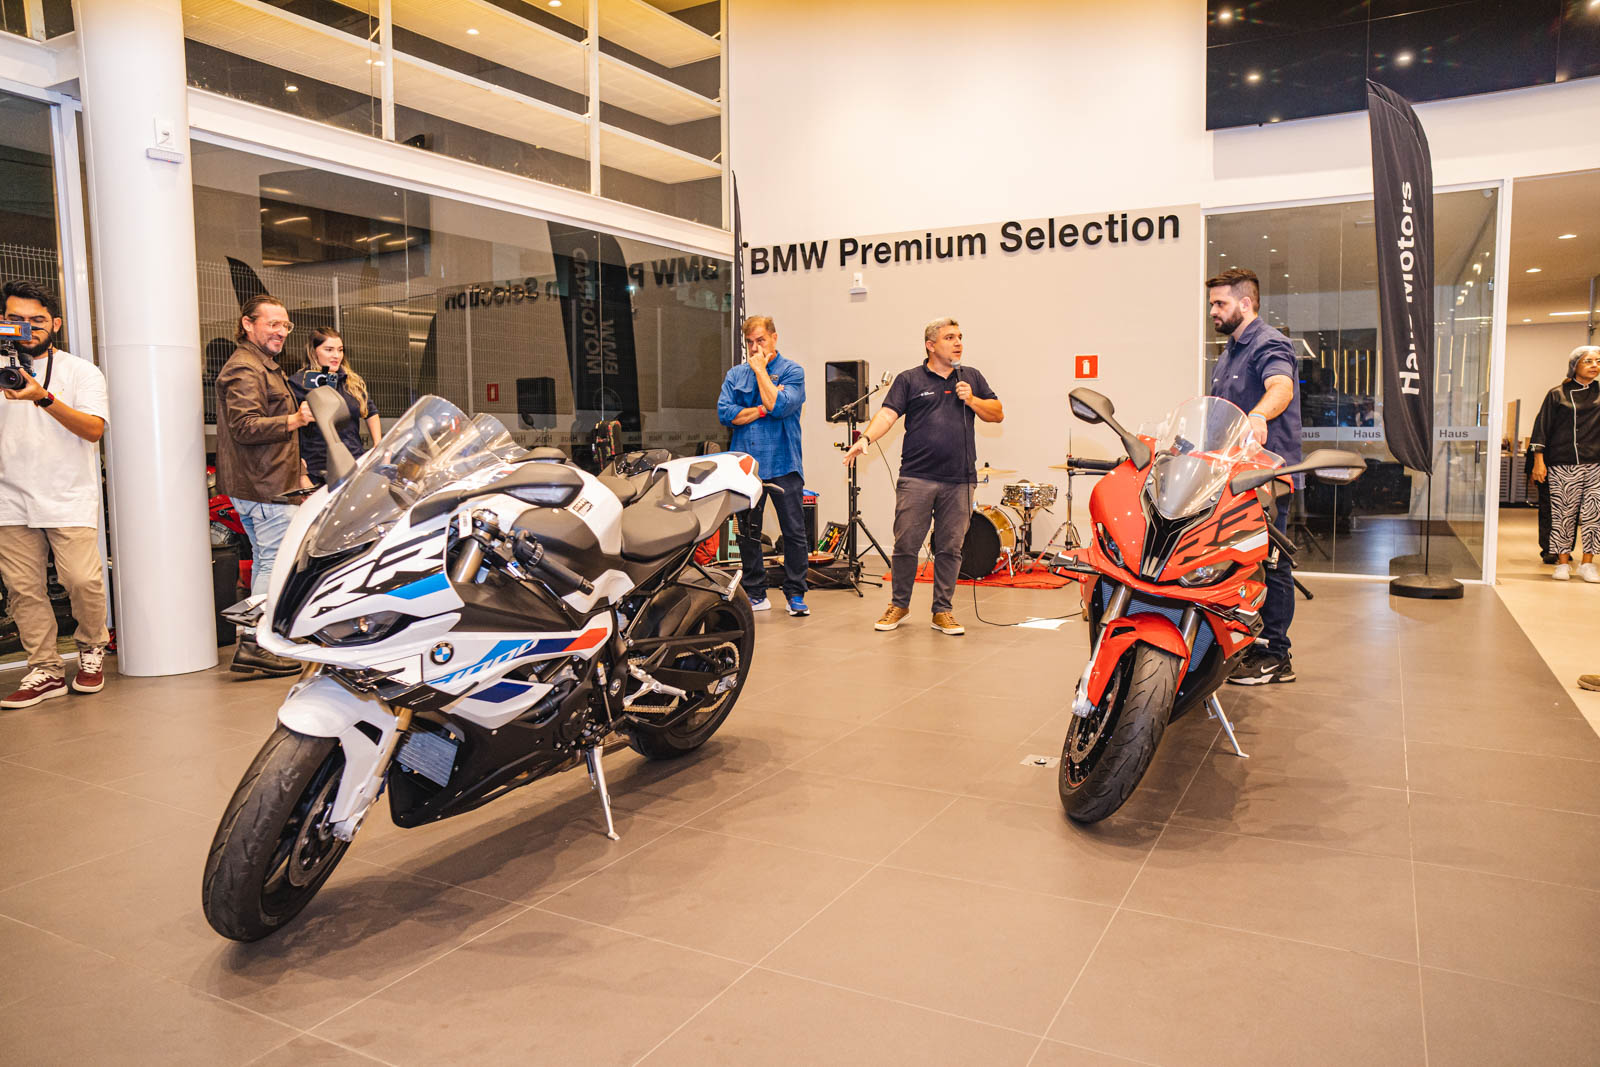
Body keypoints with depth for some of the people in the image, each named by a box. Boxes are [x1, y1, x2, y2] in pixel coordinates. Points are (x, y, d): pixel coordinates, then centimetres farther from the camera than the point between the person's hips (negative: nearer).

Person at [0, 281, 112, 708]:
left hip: (70, 499, -3)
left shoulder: (81, 371, 5)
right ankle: (46, 670, 10)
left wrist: (44, 398, -20)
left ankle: (91, 650, 13)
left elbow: (94, 429, -7)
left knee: (82, 580, -10)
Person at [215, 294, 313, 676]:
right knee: (276, 561, -11)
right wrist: (292, 421, -33)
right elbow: (244, 426, -23)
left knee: (266, 559, 14)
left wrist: (299, 472, 28)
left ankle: (259, 642, 21)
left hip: (266, 483, 11)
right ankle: (254, 646, -9)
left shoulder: (267, 367, 24)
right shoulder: (244, 370, -11)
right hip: (265, 486, -11)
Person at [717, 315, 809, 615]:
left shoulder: (792, 371, 1)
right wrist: (762, 411, -8)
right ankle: (755, 594, 18)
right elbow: (725, 413, -1)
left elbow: (780, 405, -17)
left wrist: (760, 369, -9)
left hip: (782, 464, -3)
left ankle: (795, 594, 9)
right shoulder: (735, 374, 12)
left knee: (794, 532, -1)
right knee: (748, 534, 8)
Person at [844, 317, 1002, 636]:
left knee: (950, 547, 5)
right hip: (916, 478, -2)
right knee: (906, 544, 0)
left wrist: (971, 400, -1)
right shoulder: (909, 379, 6)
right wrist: (866, 438, -22)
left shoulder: (971, 377, 16)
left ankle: (942, 610, 16)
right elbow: (887, 413, -5)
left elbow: (997, 414, 16)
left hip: (959, 481, 3)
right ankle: (899, 603, 17)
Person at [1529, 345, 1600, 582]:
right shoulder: (1557, 395, 4)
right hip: (1563, 465, -2)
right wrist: (1538, 461, -5)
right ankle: (1563, 562, 9)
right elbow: (1542, 428, 2)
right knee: (1564, 514, -1)